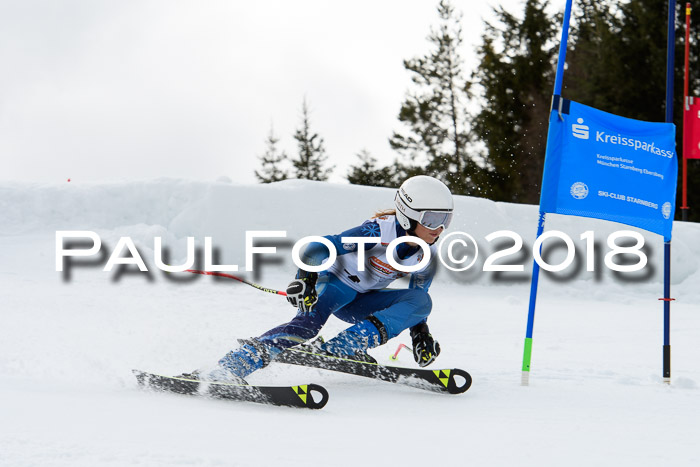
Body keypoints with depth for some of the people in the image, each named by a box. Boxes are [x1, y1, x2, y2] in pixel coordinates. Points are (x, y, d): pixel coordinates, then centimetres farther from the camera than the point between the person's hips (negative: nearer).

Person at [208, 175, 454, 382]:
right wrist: (305, 279, -45)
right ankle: (231, 366, -48)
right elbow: (322, 246, -30)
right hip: (337, 282, -7)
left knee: (422, 302, -19)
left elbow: (415, 300, 8)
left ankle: (340, 348, -33)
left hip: (361, 302, 7)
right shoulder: (380, 231, -27)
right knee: (309, 322, -37)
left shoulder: (427, 257, -7)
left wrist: (420, 333, -6)